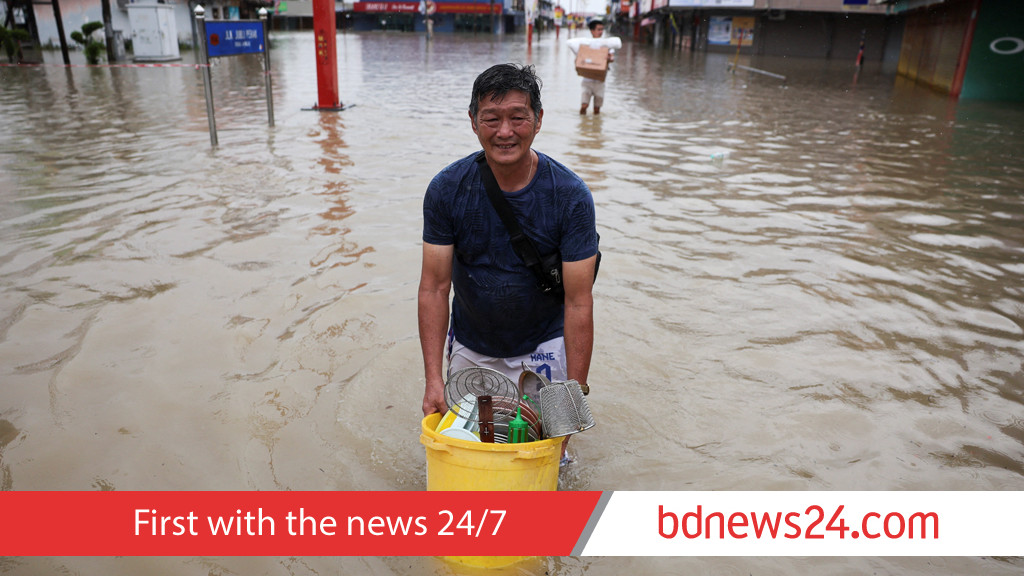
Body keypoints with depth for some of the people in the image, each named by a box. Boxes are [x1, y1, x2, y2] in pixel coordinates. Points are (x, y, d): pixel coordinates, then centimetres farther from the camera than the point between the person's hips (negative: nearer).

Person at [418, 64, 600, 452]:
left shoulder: (571, 197, -21)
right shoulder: (446, 190, -16)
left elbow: (578, 303, -21)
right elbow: (434, 288, -15)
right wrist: (433, 379, -21)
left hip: (544, 344, -1)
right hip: (471, 346, 2)